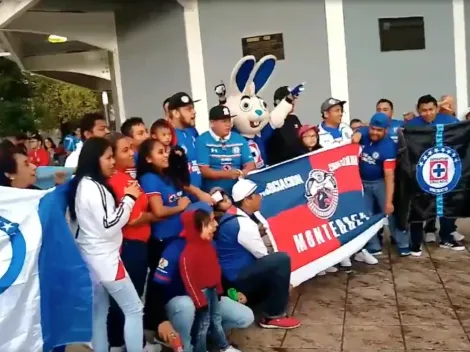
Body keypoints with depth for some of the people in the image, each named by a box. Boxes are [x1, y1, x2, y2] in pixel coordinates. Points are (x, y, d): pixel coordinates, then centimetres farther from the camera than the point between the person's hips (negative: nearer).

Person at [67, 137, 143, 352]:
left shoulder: (83, 184, 9)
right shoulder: (95, 187, -21)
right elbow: (109, 225, -22)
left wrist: (124, 199, 9)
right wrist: (129, 198, -15)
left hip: (92, 257, 10)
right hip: (104, 258, -10)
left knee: (99, 311, 15)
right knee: (134, 310, -1)